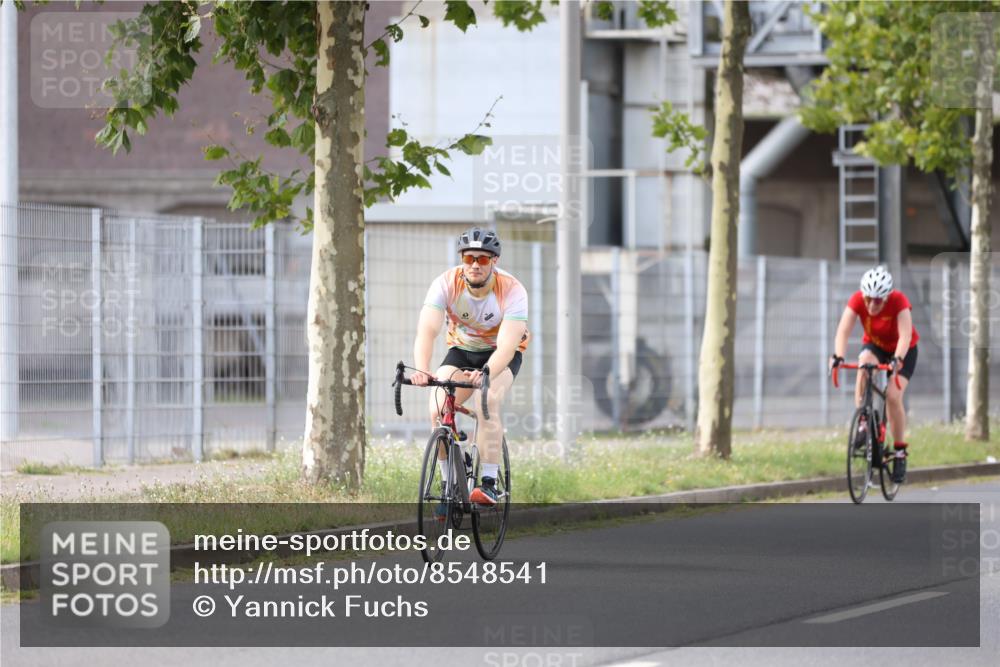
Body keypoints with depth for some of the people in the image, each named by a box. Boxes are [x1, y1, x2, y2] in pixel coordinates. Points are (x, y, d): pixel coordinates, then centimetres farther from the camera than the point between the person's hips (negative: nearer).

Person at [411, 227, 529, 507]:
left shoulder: (512, 290, -29)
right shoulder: (446, 284, -25)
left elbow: (507, 345, -39)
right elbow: (427, 331, -35)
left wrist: (485, 374, -59)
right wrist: (422, 370, -54)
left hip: (501, 356, -3)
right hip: (461, 350, 3)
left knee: (486, 404, -32)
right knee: (437, 412, -20)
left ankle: (489, 484, -27)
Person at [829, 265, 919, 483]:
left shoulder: (899, 301, -31)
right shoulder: (857, 300, -25)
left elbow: (905, 335, -39)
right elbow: (843, 331, -34)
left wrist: (897, 359, -57)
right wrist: (838, 356, -52)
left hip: (902, 351, -2)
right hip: (874, 345, 2)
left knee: (893, 397, -20)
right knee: (865, 361, -34)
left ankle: (900, 453, -4)